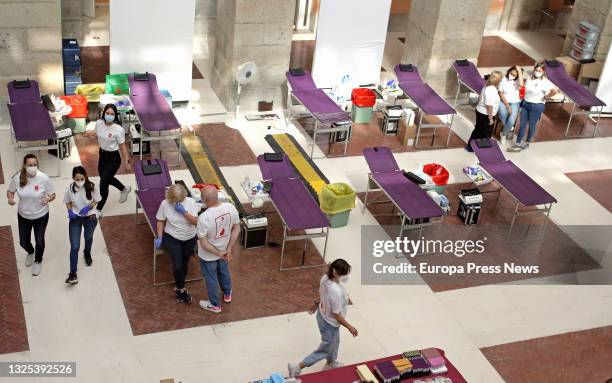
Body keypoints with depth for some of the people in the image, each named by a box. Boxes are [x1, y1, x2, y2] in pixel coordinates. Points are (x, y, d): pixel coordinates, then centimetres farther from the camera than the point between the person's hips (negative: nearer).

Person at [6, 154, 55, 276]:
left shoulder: (43, 178, -23)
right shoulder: (17, 177, -18)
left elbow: (52, 194, -12)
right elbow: (10, 191, -1)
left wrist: (48, 199, -35)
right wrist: (10, 198, -23)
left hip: (41, 215, -2)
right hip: (23, 215, 2)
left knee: (39, 241, 11)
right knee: (23, 242, 16)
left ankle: (38, 261, 43)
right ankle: (30, 252, 54)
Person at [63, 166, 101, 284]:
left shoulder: (92, 187, -21)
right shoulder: (70, 189, -18)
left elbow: (96, 200, -6)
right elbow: (68, 202, -1)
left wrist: (89, 207, -24)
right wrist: (70, 211, -19)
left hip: (90, 217, 1)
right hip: (75, 218, -1)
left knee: (88, 237, 30)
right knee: (74, 246, -6)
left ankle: (87, 253, 63)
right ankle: (73, 273, -1)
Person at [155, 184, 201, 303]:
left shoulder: (190, 202, -13)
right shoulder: (165, 204, -11)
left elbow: (196, 222, -15)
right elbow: (160, 221, 1)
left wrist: (184, 212, -27)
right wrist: (159, 237, -7)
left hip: (190, 238, 1)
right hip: (172, 238, -1)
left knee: (184, 264, 1)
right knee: (178, 265, -13)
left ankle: (177, 287, 25)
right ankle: (182, 289, 9)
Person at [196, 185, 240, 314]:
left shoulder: (204, 218, -37)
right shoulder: (231, 207, -22)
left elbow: (203, 243, -28)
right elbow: (236, 229, -9)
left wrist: (219, 253, -16)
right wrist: (228, 250, -5)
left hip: (208, 255, -5)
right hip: (224, 250, 5)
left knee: (211, 279, 21)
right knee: (224, 272, 32)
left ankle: (215, 305, 43)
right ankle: (227, 294, 57)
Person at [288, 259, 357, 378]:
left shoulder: (325, 278, -18)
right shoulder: (336, 292, -41)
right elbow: (336, 315, -28)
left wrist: (316, 304, 23)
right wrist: (349, 327, -15)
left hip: (322, 315, 9)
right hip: (329, 323, -9)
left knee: (334, 342, 33)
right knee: (325, 350, 16)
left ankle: (331, 364, 59)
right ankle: (297, 367, 22)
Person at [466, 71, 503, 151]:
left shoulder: (486, 86, 2)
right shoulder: (492, 90, -27)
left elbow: (480, 98, 14)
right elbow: (489, 106, -27)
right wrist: (490, 118, -20)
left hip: (480, 111, 9)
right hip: (485, 115, -9)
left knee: (478, 130, 22)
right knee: (486, 134, 7)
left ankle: (470, 146, 33)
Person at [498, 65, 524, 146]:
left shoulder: (517, 81, -2)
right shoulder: (503, 80, -4)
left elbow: (521, 85, -29)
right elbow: (501, 94, -7)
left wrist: (520, 72, -24)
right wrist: (507, 106, -14)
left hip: (515, 102, 1)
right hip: (504, 101, -1)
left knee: (511, 120, -21)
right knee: (503, 115, -34)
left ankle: (503, 134, 8)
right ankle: (509, 128, -2)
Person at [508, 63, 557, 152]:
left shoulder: (545, 82, -17)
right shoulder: (529, 79, 3)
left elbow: (555, 91, -27)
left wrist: (545, 97, -17)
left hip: (537, 106, -6)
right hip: (526, 104, 6)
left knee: (532, 125, 10)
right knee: (522, 124, 8)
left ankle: (527, 143, 26)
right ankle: (518, 143, 16)